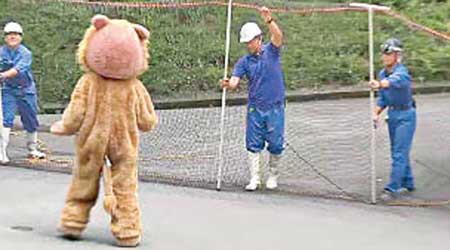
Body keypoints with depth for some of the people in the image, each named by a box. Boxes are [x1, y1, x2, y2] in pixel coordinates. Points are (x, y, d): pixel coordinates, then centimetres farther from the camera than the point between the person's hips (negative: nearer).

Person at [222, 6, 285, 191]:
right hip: (255, 108, 2)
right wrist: (228, 84, -31)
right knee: (253, 144, 1)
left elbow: (278, 36, -21)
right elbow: (234, 81, -7)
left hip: (275, 107, -2)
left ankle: (272, 176, 21)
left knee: (276, 145, 4)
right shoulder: (244, 61, 4)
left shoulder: (271, 51, -1)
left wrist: (269, 20, -38)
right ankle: (254, 178, 8)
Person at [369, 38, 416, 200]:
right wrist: (376, 113, -2)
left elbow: (393, 81, -47)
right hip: (392, 114, 8)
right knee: (398, 152, 15)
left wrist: (379, 84, -66)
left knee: (399, 153, -9)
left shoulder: (401, 72, -22)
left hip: (405, 115, -8)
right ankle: (407, 184, 29)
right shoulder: (382, 73, 3)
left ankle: (393, 189, -7)